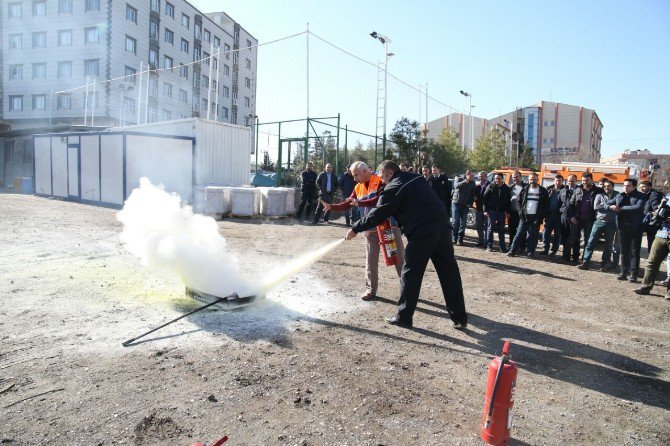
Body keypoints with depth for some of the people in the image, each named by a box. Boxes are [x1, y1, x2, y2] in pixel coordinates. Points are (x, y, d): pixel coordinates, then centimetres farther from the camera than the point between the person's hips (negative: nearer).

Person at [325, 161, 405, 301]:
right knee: (371, 260, 7)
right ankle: (371, 289, 19)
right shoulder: (358, 187, 7)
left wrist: (359, 203, -27)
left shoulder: (380, 181, -12)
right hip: (371, 229, 5)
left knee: (399, 257, 5)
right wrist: (331, 206, -2)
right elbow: (347, 205, 11)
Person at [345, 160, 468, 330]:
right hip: (442, 227, 8)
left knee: (410, 274, 5)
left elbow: (377, 214, -2)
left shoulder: (394, 187, -4)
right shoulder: (415, 178, 19)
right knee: (449, 273, 10)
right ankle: (459, 318, 17)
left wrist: (355, 229, 8)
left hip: (422, 233, -8)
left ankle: (403, 317, 14)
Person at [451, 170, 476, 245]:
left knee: (463, 223, 0)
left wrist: (470, 203, -7)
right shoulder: (459, 179, 0)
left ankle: (460, 239, 6)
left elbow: (473, 195, 6)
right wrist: (464, 182, -37)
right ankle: (454, 238, 4)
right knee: (455, 221, -5)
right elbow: (456, 186, -21)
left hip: (465, 205, 2)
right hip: (456, 203, -2)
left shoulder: (473, 183, 7)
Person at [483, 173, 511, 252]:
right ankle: (489, 246, 6)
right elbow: (485, 199, -3)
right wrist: (485, 210, -9)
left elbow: (508, 201, 8)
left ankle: (502, 247, 14)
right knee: (490, 228, 0)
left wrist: (508, 211, 3)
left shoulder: (506, 188, 6)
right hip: (491, 210, -2)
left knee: (501, 229, 8)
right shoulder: (490, 186, 0)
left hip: (501, 211, 2)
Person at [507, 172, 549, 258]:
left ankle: (531, 252, 9)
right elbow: (518, 202, 11)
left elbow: (546, 205, 3)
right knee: (519, 233, -1)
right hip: (525, 216, 1)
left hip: (536, 217, -1)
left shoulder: (542, 191, 5)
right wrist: (520, 212, -4)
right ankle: (512, 250, -1)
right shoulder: (525, 189, 9)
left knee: (533, 236, 1)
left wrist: (542, 216, -7)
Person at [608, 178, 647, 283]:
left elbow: (638, 207, -20)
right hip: (622, 227, 4)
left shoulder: (641, 196, -3)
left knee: (634, 251, 0)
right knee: (624, 251, 9)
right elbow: (607, 204, 14)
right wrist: (611, 207, -9)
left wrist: (621, 208, -18)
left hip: (635, 228, -4)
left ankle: (634, 274, 3)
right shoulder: (620, 196, 11)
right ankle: (624, 272, 15)